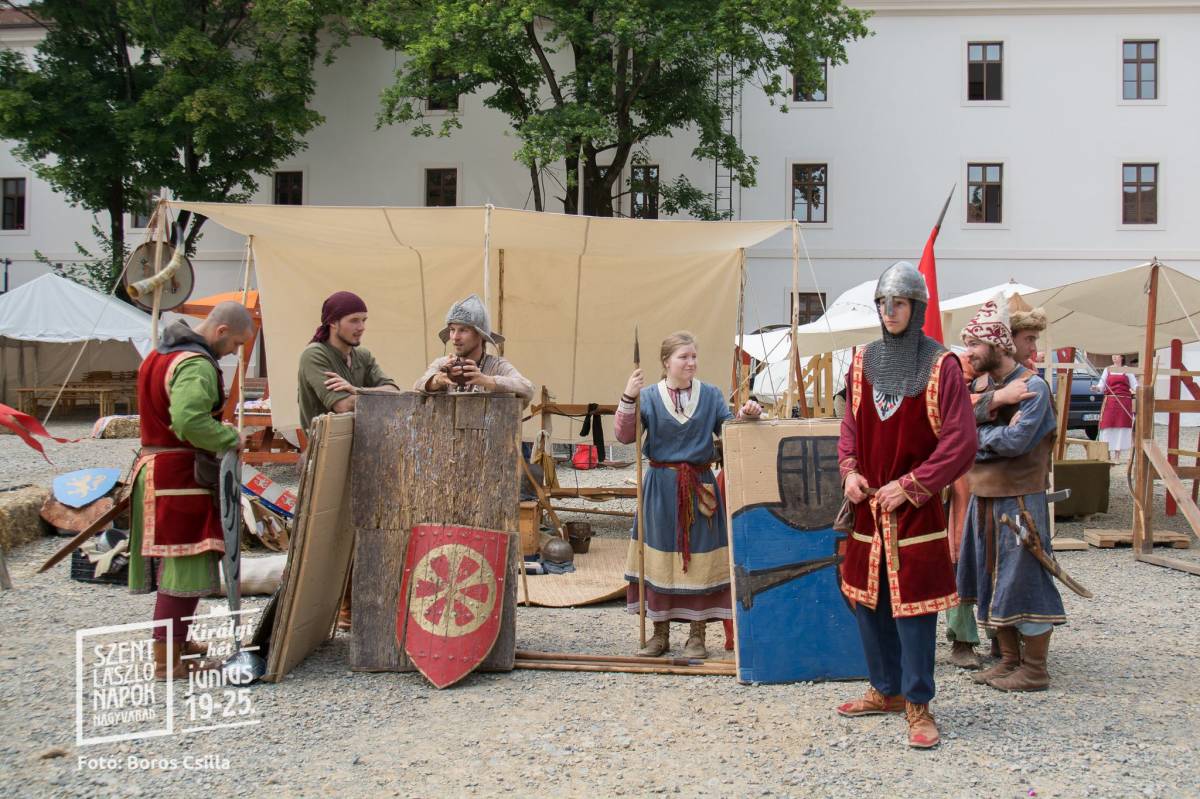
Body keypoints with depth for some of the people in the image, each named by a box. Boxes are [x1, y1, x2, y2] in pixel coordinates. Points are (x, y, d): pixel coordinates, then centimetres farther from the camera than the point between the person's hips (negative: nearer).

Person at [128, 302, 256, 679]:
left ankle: (173, 639, 34)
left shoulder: (160, 354, 14)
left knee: (172, 561, 20)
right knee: (187, 564, -5)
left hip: (153, 464, 10)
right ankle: (167, 660, -1)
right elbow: (189, 422, -33)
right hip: (181, 475, -10)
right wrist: (231, 438, -19)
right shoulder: (197, 365, -19)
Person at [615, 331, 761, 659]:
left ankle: (697, 634, 15)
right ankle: (660, 633, 19)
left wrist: (743, 414, -15)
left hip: (700, 485, 1)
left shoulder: (711, 395, 5)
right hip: (661, 486, -1)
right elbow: (624, 435, -9)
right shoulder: (648, 396, 0)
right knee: (660, 555, 5)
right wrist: (628, 398, -20)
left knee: (700, 556, 2)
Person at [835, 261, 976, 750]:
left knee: (913, 604, -2)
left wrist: (909, 486, -16)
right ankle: (885, 690, 30)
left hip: (916, 508, -5)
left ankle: (918, 704, 12)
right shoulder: (864, 361, 6)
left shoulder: (940, 366, -10)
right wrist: (849, 470, -3)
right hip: (867, 506, 6)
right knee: (866, 599, 13)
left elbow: (961, 442, -13)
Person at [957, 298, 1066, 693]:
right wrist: (996, 435, -9)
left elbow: (1016, 441, -21)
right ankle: (1009, 661, 25)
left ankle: (1035, 669, 11)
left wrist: (978, 434, -8)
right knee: (993, 585, 13)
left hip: (1018, 501, -8)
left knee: (1023, 583, 0)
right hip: (983, 498, 8)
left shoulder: (1032, 386, -11)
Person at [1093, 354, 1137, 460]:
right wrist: (1096, 388, -16)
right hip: (1109, 402, 0)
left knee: (1121, 426, 0)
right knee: (1107, 427, -6)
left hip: (1124, 403, 0)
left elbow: (1135, 385, 6)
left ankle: (1117, 455, 6)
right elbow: (1101, 385, 5)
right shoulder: (1107, 370, 13)